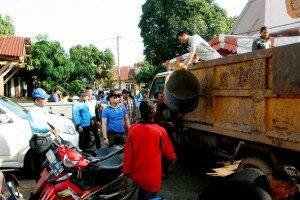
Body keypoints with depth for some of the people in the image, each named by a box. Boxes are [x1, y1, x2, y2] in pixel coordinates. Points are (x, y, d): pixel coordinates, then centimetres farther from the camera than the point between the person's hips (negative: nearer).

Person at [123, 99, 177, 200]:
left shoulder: (132, 129, -12)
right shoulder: (160, 131, -19)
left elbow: (128, 153, -6)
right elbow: (169, 153, -6)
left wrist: (126, 172, 5)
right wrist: (174, 157, 17)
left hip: (137, 175, 3)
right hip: (152, 177, -3)